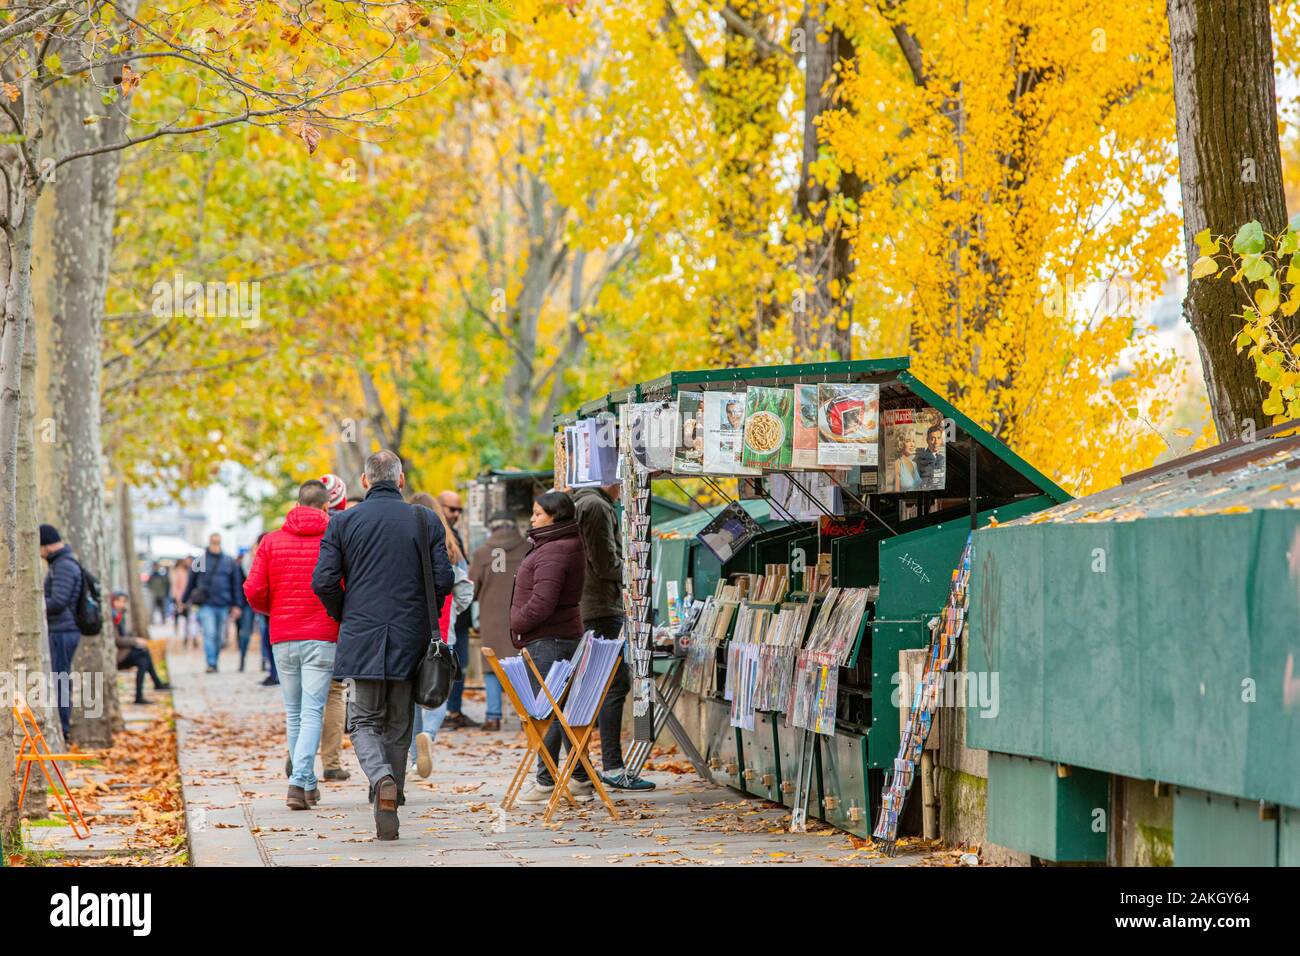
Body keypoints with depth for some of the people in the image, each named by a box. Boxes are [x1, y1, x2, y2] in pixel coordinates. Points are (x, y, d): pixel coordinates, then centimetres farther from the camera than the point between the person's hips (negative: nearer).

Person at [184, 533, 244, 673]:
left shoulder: (229, 562, 7)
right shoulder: (201, 560, 2)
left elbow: (236, 584, 10)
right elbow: (191, 582, 9)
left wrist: (236, 605, 5)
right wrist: (184, 601, 11)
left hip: (223, 605, 2)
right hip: (206, 604, -2)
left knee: (219, 636, 9)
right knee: (209, 634, -13)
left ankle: (214, 662, 21)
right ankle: (211, 664, -15)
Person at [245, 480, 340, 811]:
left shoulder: (272, 541, 4)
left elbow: (254, 591, -2)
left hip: (282, 638, 3)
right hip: (322, 637, -3)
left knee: (293, 713, 13)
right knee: (312, 712, -4)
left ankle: (307, 784, 19)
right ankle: (300, 781, -18)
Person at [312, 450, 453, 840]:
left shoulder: (342, 522, -1)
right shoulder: (426, 521, 1)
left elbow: (323, 582, -4)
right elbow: (443, 580, -2)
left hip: (360, 639, -1)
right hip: (410, 640, 1)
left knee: (365, 722, 6)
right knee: (398, 726, 12)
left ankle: (382, 778, -22)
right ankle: (390, 802, 12)